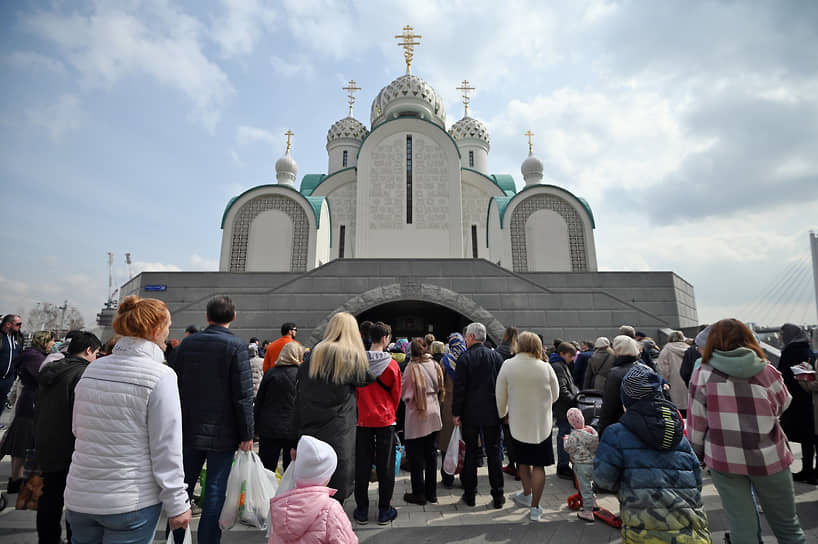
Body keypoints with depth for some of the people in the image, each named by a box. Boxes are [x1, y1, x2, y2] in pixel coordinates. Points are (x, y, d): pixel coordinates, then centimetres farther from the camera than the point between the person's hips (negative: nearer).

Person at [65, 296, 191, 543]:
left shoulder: (92, 369, 0)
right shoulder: (161, 376, -18)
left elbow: (77, 428, 13)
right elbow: (166, 450, -16)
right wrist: (177, 505, -8)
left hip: (79, 498, 6)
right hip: (131, 503, -6)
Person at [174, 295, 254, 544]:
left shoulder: (186, 343, 1)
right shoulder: (236, 346, -16)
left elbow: (177, 387, 8)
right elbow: (243, 395, -16)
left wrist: (178, 425, 18)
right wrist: (247, 435, -8)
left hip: (189, 430, 5)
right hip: (222, 432, -5)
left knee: (183, 486, 19)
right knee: (215, 490, 7)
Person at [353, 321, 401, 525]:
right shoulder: (392, 365, -11)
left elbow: (353, 392, 4)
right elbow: (396, 395, -1)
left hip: (363, 420, 2)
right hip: (385, 420, -2)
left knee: (362, 466, 12)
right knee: (385, 466, 9)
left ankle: (362, 511, 22)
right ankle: (384, 511, 19)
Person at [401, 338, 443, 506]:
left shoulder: (412, 367, -13)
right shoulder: (435, 365, 0)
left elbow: (404, 391, -8)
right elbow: (440, 388, 7)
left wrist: (408, 399, 11)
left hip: (417, 415, -5)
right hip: (433, 414, 5)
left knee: (416, 455, 7)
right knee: (431, 453, 14)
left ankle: (419, 494, 13)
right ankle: (432, 493, 23)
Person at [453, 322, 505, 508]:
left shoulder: (464, 358, -10)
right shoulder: (497, 356, 0)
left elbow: (459, 388, -11)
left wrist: (456, 413, -3)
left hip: (470, 413, -2)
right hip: (492, 413, 3)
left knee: (470, 454, 9)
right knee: (494, 454, 10)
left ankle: (469, 495, 19)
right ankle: (498, 497, 16)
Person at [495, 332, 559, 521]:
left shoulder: (507, 365, -12)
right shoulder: (546, 368, -13)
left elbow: (500, 396, -4)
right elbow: (555, 395, 2)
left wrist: (503, 414, 14)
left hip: (517, 422, 1)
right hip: (541, 423, -1)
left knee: (523, 461, 22)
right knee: (538, 465, 10)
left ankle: (527, 495, 37)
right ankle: (534, 508, 16)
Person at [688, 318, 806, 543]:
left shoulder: (702, 375, -9)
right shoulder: (767, 372, -6)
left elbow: (696, 422, -4)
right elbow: (783, 405, 13)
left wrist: (697, 455, 8)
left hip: (724, 459, -1)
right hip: (769, 458, 1)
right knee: (787, 525, 18)